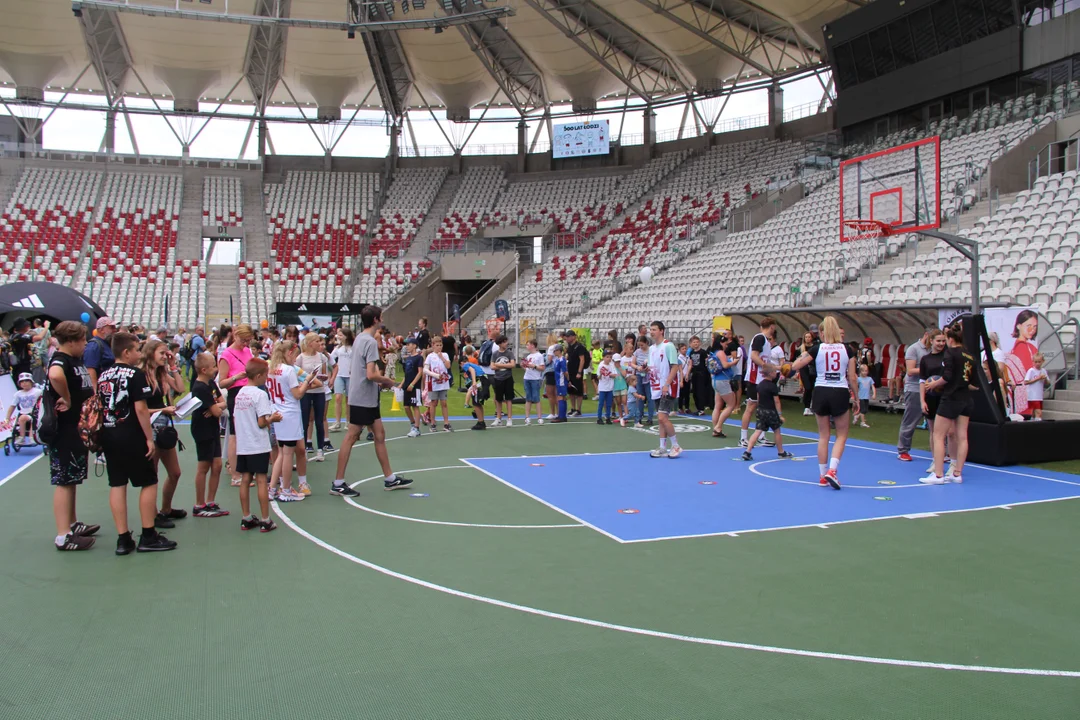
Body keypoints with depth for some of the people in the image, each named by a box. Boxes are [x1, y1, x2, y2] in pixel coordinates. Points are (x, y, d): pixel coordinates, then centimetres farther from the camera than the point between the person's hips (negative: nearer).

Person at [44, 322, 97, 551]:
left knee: (72, 480, 19)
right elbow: (55, 376, -42)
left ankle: (72, 524, 31)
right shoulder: (60, 360, -18)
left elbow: (86, 386, 26)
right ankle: (63, 536, -1)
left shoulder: (75, 360, 12)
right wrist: (66, 399, -28)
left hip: (76, 427, 10)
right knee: (64, 481, -5)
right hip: (64, 429, -10)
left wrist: (92, 394, 4)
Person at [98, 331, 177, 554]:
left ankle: (123, 539, 10)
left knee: (117, 485, 8)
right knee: (149, 483, 4)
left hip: (108, 436, 7)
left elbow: (100, 407, 14)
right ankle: (148, 537, 7)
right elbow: (140, 409, -16)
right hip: (131, 436, -7)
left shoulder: (103, 376, 10)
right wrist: (149, 438, -11)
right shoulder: (136, 374, -11)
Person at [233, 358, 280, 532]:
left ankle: (246, 519, 15)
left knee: (245, 480, 10)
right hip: (258, 446, -7)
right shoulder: (260, 394, -14)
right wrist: (272, 418, 1)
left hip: (242, 445, 7)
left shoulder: (240, 393, 8)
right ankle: (265, 521, 2)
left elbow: (235, 420, 13)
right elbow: (262, 422, -19)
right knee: (261, 480, -2)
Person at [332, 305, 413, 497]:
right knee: (351, 437, -3)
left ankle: (390, 479, 19)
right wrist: (387, 380, -6)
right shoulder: (371, 341, -17)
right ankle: (338, 484, 4)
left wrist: (380, 381, 10)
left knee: (380, 435, 12)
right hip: (362, 399, -10)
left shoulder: (360, 338, 12)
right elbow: (371, 374, -23)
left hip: (368, 399, 10)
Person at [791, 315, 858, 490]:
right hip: (840, 394, -1)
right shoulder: (846, 349, 0)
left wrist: (803, 355, 20)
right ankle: (832, 470, -9)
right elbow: (852, 379, 0)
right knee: (841, 435, 10)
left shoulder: (817, 348, -2)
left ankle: (823, 475, 17)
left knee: (823, 436, 13)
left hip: (821, 392, 1)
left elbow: (794, 366, 1)